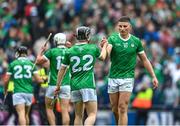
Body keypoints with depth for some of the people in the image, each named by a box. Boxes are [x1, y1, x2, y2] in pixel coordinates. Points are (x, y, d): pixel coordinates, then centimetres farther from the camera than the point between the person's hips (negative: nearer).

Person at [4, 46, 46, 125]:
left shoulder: (12, 64, 2)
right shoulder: (31, 64, 8)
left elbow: (6, 80, 2)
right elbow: (38, 80, 5)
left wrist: (5, 91, 19)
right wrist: (44, 80, 28)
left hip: (18, 93, -3)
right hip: (29, 92, 3)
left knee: (21, 114, -14)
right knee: (26, 114, 17)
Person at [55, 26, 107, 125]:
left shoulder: (70, 51, 5)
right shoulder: (93, 48, 2)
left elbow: (62, 69, 11)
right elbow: (102, 57, 24)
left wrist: (58, 85, 22)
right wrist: (105, 46, 44)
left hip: (75, 86, 3)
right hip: (88, 85, -3)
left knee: (78, 116, 12)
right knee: (92, 115, -5)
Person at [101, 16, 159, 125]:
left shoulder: (136, 41, 0)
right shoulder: (113, 39, -5)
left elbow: (145, 60, 9)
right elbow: (106, 54, -23)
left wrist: (153, 76, 5)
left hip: (127, 78, -1)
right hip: (113, 78, 1)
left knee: (123, 108, -11)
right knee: (115, 109, 8)